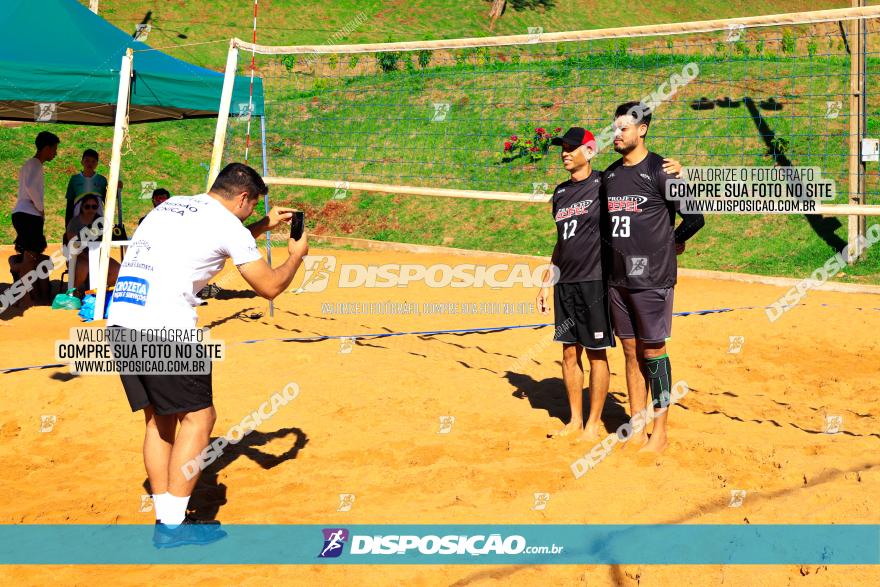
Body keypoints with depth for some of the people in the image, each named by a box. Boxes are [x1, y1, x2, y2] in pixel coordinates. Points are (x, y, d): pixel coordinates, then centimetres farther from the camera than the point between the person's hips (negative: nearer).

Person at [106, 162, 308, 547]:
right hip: (163, 327, -8)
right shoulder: (228, 224, 1)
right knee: (198, 416, 2)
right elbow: (269, 287, 7)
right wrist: (296, 257, 25)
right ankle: (172, 526, 1)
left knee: (159, 418, 17)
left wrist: (263, 226, 44)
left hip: (120, 319, 8)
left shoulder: (170, 206, 23)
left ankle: (165, 518, 18)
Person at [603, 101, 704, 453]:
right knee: (631, 352, 11)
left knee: (653, 351, 0)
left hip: (652, 279, -6)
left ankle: (660, 431, 11)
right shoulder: (610, 174, 11)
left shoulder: (660, 171, -9)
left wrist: (671, 242, 5)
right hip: (618, 279, 6)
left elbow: (695, 217, -8)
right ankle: (637, 430, 19)